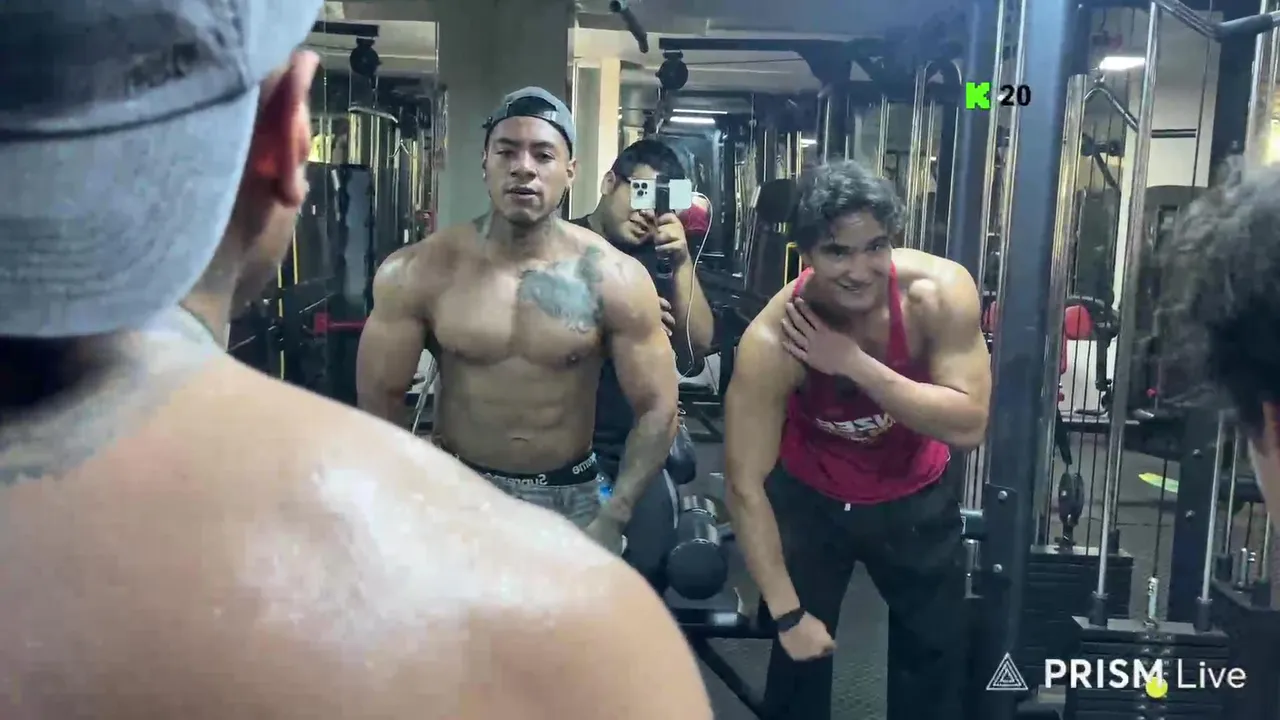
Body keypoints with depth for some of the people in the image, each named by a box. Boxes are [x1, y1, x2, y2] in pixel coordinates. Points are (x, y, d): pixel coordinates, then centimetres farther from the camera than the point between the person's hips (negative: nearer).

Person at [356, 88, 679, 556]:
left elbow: (657, 408, -8)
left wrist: (611, 521, -13)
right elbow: (379, 398, -3)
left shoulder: (613, 279, -12)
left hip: (571, 498, 0)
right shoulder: (418, 273, -10)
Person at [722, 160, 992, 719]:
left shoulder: (940, 293, -28)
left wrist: (856, 364, -39)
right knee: (800, 659, 6)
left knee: (935, 659, 12)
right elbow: (745, 485, -27)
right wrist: (787, 612, -25)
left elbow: (968, 427, -31)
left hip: (916, 495, 2)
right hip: (810, 495, -1)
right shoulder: (771, 342, -32)